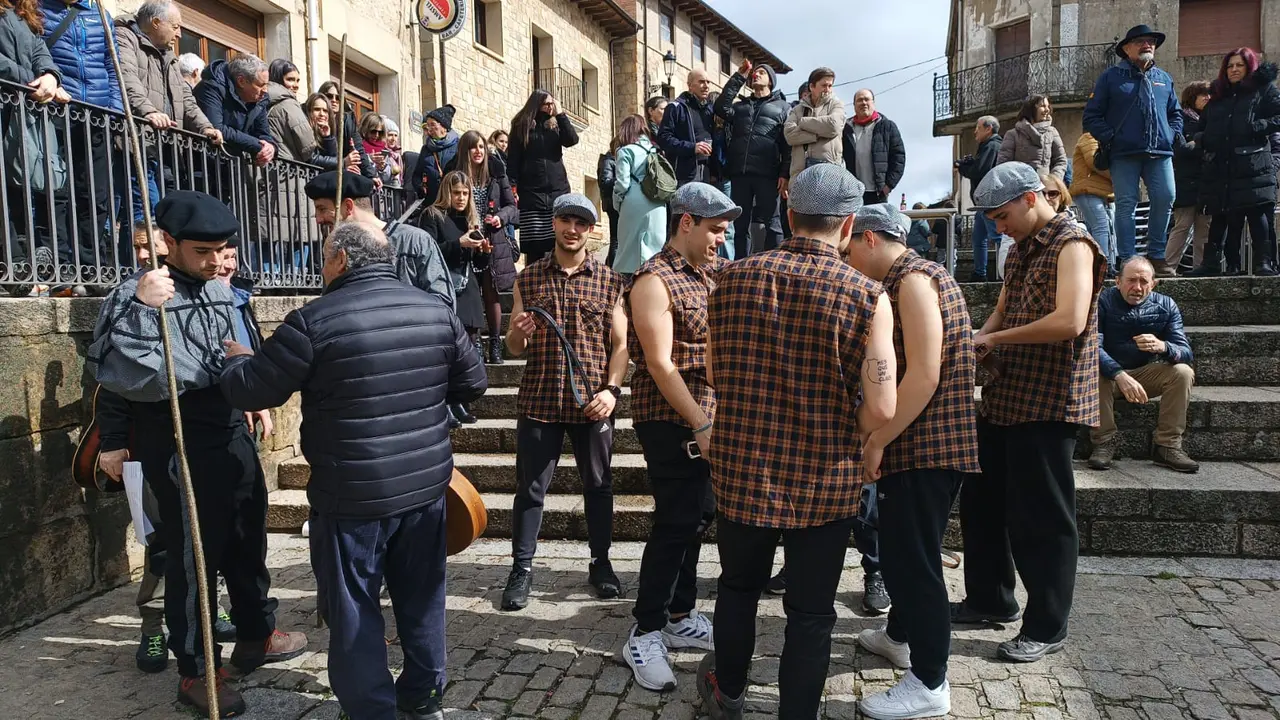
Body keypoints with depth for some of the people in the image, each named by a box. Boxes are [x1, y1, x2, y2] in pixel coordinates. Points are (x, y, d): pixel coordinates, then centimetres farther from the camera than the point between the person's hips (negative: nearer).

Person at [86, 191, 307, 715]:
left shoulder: (219, 289, 10)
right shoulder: (138, 294, -14)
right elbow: (117, 373, -29)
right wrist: (141, 308, -37)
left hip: (232, 432, 8)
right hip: (179, 444, -8)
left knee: (248, 540, 19)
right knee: (195, 554, 3)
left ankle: (255, 636, 39)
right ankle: (196, 672, 20)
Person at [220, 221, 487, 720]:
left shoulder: (314, 321, -13)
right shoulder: (436, 310, 1)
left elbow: (250, 391, -6)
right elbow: (473, 383, 9)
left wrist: (235, 359, 16)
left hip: (352, 495, -5)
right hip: (426, 486, 5)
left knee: (353, 610, 11)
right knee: (421, 598, 19)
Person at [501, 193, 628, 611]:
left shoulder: (609, 281, 4)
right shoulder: (528, 278, 6)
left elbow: (620, 344, 3)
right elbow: (515, 349, 9)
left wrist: (611, 390, -11)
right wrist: (517, 333, -14)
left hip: (593, 402, 0)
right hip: (539, 400, 0)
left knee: (598, 484, 10)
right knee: (531, 487, 5)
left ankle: (600, 563, 26)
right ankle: (522, 569, 19)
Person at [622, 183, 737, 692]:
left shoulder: (713, 271, 13)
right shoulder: (654, 281, -12)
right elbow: (660, 364, -19)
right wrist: (701, 426, -21)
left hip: (708, 418, 8)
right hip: (671, 421, -8)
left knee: (698, 518, 14)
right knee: (675, 524, -4)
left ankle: (680, 617, 29)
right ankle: (645, 634, 10)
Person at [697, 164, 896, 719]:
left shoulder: (733, 277, -3)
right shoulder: (867, 296, -12)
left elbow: (713, 374, 6)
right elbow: (881, 410, -16)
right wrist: (841, 438, 4)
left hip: (740, 469, 4)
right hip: (825, 481, -3)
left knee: (738, 586, 24)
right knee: (810, 612, 13)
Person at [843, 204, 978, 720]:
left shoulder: (914, 279, -15)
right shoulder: (912, 278, 17)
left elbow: (924, 375, -24)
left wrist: (876, 441, -19)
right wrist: (879, 437, 19)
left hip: (926, 447, -10)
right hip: (918, 445, 10)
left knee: (913, 558, -3)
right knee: (903, 549, 22)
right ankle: (901, 635, 41)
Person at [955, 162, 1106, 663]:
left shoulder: (1071, 244, -12)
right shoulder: (1020, 250, 15)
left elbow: (1070, 321, -25)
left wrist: (994, 339, -18)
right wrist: (981, 342, 0)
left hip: (1048, 403, -9)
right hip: (1004, 397, 9)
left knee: (1041, 518, 0)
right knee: (981, 500, 16)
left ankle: (1046, 628, 16)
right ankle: (991, 599, 33)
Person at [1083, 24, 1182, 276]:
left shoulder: (1164, 79, 21)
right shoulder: (1111, 76, 7)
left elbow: (1175, 112, 29)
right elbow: (1092, 116, 2)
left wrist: (1174, 134, 10)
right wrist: (1109, 138, -10)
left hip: (1160, 152, 4)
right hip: (1124, 154, -4)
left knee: (1165, 199, -6)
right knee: (1126, 204, -5)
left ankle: (1156, 256, 7)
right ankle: (1126, 260, -2)